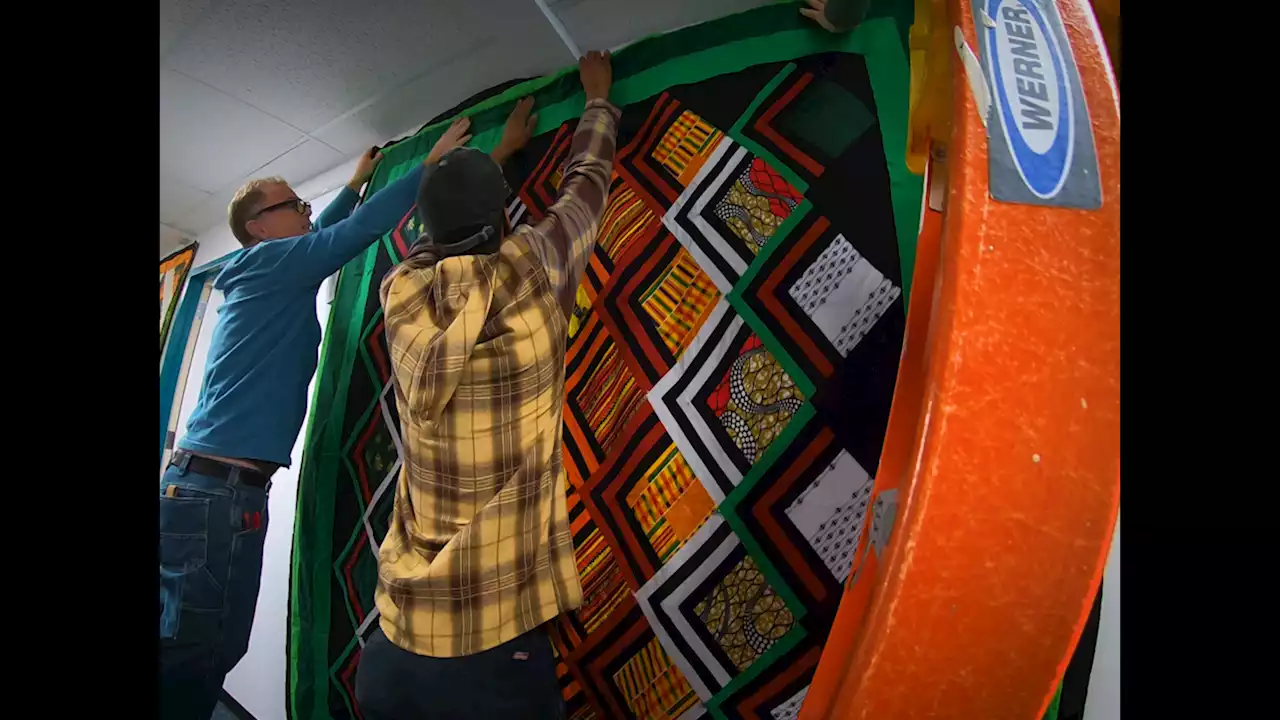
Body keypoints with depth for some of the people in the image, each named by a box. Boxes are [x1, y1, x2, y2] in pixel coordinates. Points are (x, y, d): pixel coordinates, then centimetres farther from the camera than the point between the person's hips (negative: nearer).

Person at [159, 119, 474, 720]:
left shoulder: (270, 273, 17)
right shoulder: (270, 260, -7)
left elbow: (321, 236, 34)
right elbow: (367, 227, -11)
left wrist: (357, 180, 45)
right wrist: (432, 161, -2)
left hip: (213, 483, 9)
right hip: (218, 488, -9)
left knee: (211, 652, 14)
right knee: (192, 662, -3)